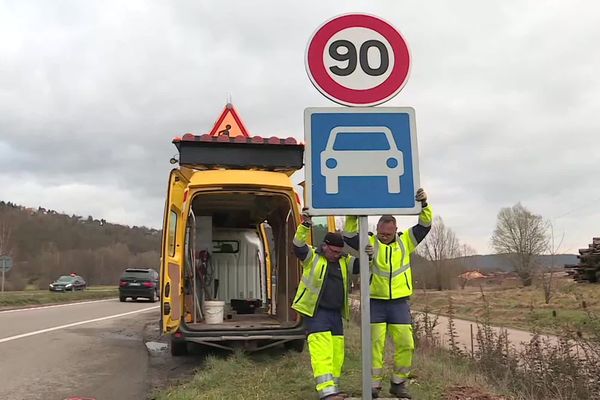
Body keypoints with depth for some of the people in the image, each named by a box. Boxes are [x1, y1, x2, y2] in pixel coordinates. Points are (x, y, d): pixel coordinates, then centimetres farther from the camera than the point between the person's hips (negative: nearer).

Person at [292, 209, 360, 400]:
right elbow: (298, 246, -20)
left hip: (335, 313, 6)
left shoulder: (344, 261, 11)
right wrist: (305, 226, -34)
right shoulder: (312, 257, -4)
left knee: (337, 352, 10)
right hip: (315, 312, -6)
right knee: (321, 351, -14)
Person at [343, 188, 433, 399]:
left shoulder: (405, 241, 4)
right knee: (375, 344, 0)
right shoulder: (370, 243, 0)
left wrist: (424, 204, -16)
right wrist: (352, 216, -24)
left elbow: (425, 225, -1)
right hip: (375, 302, -1)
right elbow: (349, 236, -10)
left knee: (405, 344, 2)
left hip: (399, 302, 2)